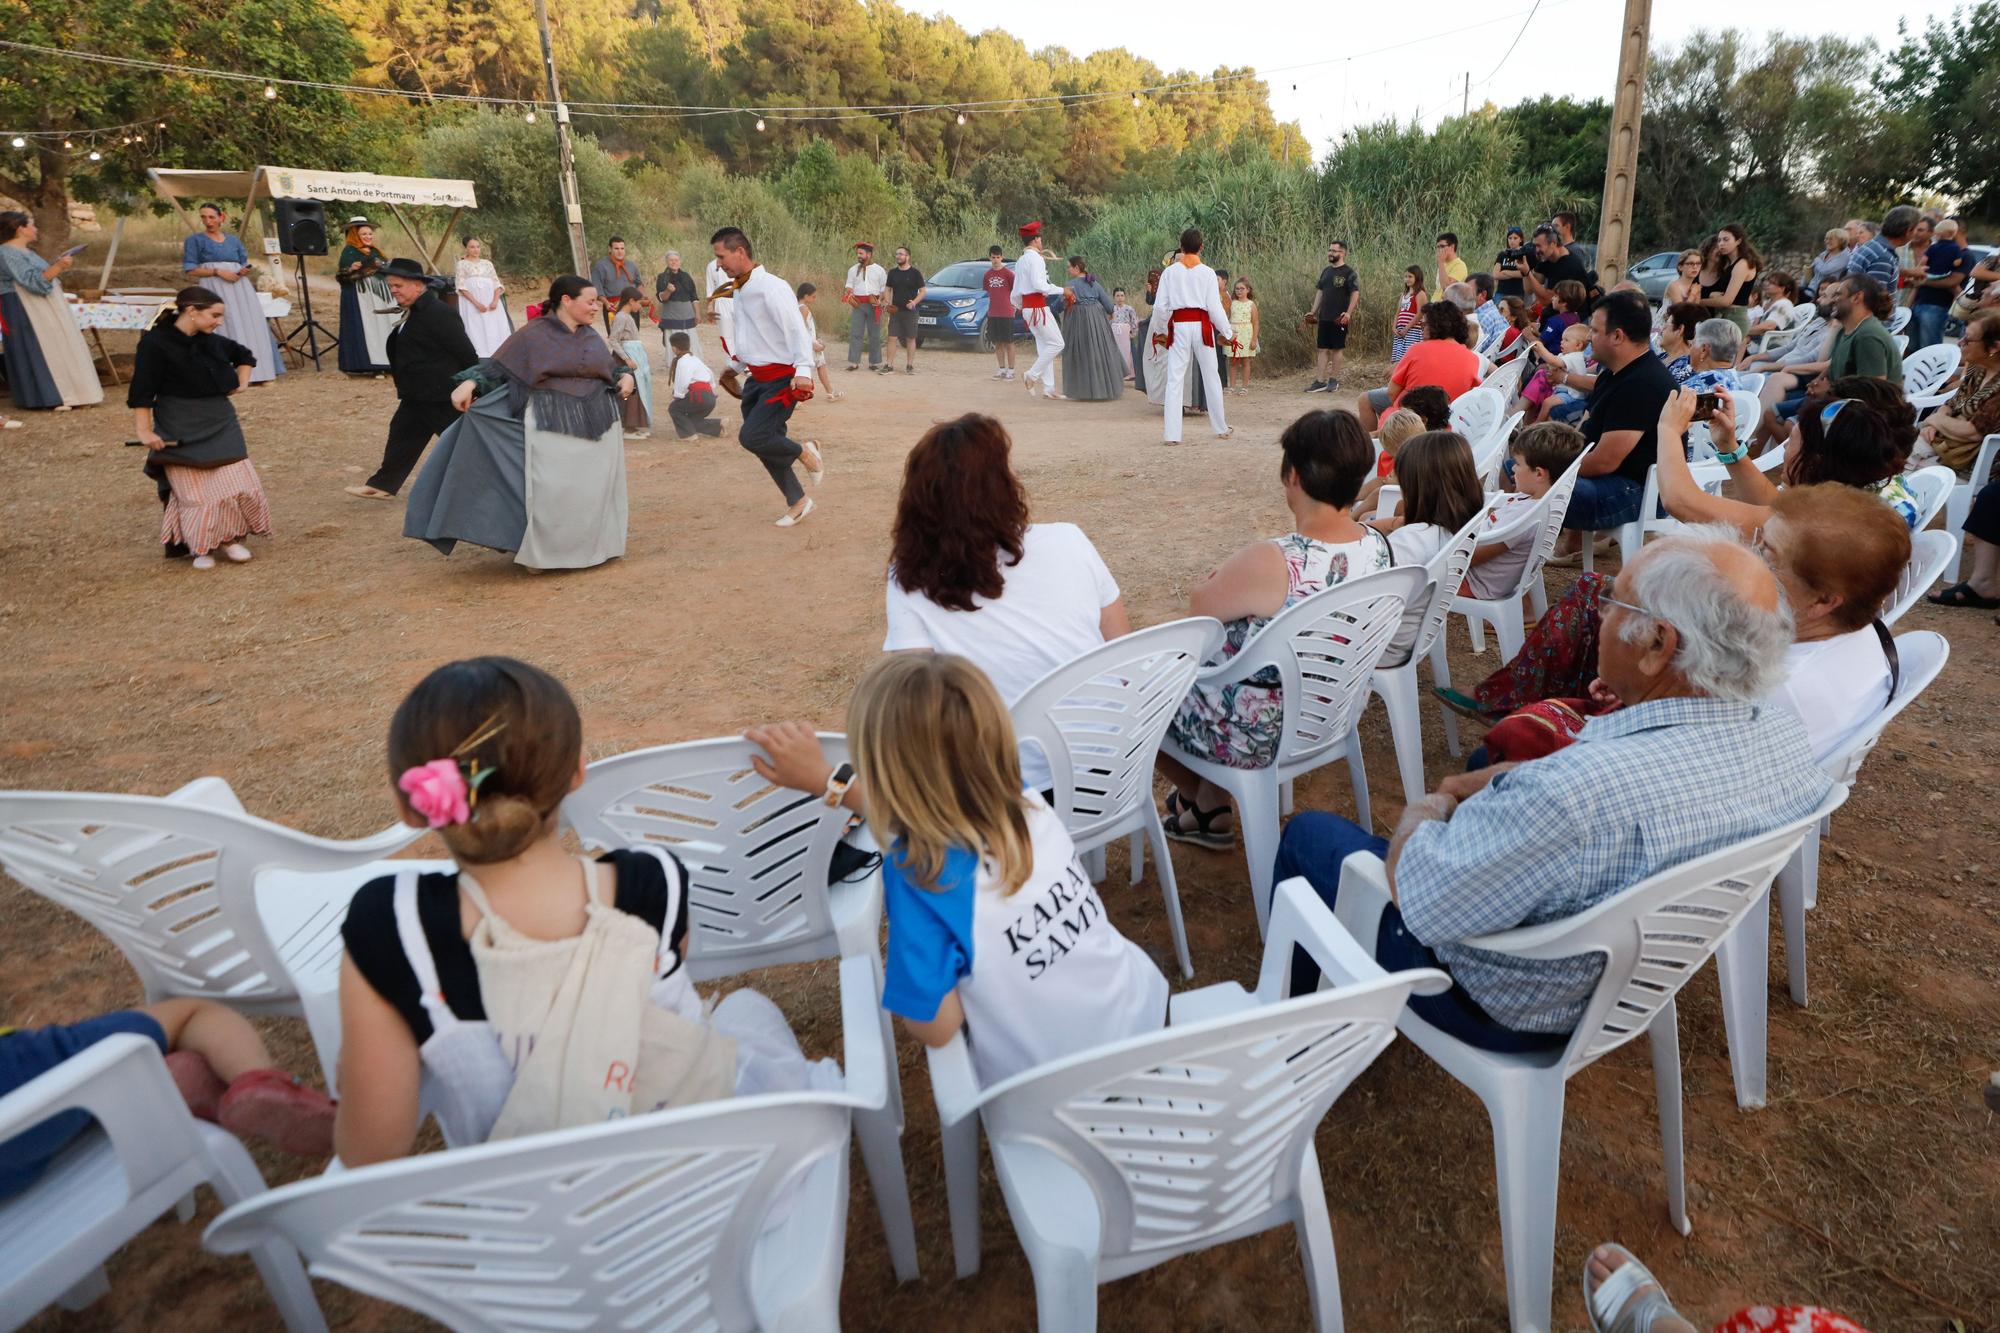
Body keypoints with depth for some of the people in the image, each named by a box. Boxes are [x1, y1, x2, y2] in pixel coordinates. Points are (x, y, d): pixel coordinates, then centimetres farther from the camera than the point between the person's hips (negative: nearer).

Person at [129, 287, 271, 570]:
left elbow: (244, 355, 28)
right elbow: (141, 391, -13)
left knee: (239, 482, 1)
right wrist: (145, 431, -15)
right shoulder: (155, 343, -12)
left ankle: (230, 538, 16)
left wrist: (242, 382, 13)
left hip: (220, 422, 6)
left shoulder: (212, 341, 6)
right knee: (194, 490, -3)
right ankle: (200, 547, 12)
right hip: (180, 431, -6)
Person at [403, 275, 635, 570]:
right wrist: (470, 383, -22)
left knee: (594, 490, 10)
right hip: (552, 427, -5)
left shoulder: (593, 336, 11)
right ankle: (543, 551, 7)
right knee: (551, 491, -6)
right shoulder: (533, 334, -5)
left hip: (597, 425, 5)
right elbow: (497, 367, -6)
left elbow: (611, 369, 20)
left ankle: (592, 545, 24)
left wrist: (625, 378, -2)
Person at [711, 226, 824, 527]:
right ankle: (798, 501, 23)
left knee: (751, 437, -20)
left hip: (782, 378, -9)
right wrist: (734, 365, 26)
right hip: (757, 377, 9)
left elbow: (797, 330, -24)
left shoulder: (771, 287, -17)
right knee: (765, 444, 9)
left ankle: (804, 452, 6)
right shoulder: (740, 290, 10)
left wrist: (803, 371, -34)